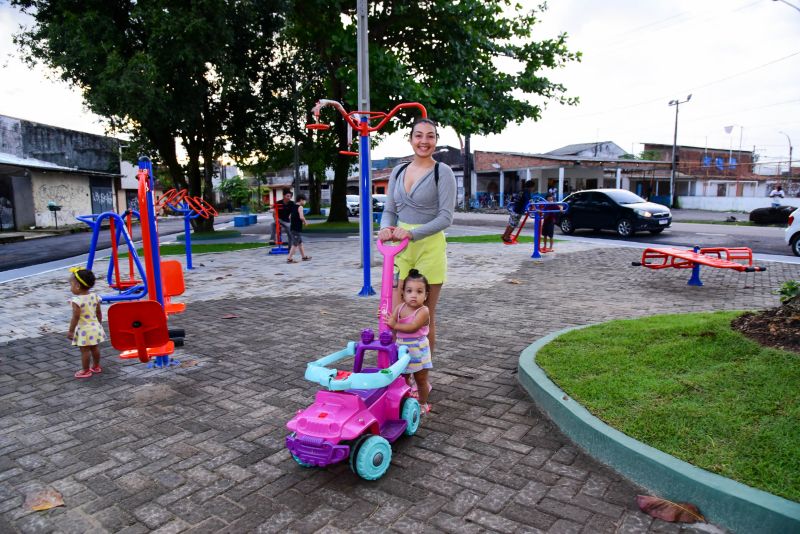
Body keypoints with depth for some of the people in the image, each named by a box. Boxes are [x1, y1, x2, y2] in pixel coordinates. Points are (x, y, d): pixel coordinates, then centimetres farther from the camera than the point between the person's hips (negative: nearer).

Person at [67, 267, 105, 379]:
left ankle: (86, 371, 14)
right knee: (94, 348, 19)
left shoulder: (77, 300, -21)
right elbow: (99, 313, 7)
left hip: (84, 330, -7)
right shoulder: (94, 296, 0)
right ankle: (96, 367, 33)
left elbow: (76, 317, -20)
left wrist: (71, 331, -11)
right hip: (95, 327, 7)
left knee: (84, 350, 4)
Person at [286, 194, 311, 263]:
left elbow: (290, 217, 22)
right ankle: (289, 259, -6)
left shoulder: (293, 207, 15)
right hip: (296, 229, -9)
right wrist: (305, 222, -8)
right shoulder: (300, 207, -11)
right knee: (295, 244, -5)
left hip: (292, 228, 9)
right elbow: (301, 217, -25)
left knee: (300, 243, 18)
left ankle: (304, 256, 26)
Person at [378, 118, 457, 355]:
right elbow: (389, 210, 12)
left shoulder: (442, 172, -5)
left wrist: (412, 233, -23)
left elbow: (446, 217, -12)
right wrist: (387, 228, -11)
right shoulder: (398, 171, 10)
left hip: (429, 247, -4)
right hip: (400, 247, 4)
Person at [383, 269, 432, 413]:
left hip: (417, 351, -5)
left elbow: (412, 327, -31)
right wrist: (384, 316, -26)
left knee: (421, 379, 11)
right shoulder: (400, 307, -3)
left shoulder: (423, 311, -20)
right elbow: (391, 323, -6)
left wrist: (395, 325, -34)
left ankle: (423, 404, 29)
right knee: (403, 379, 19)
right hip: (402, 349, 5)